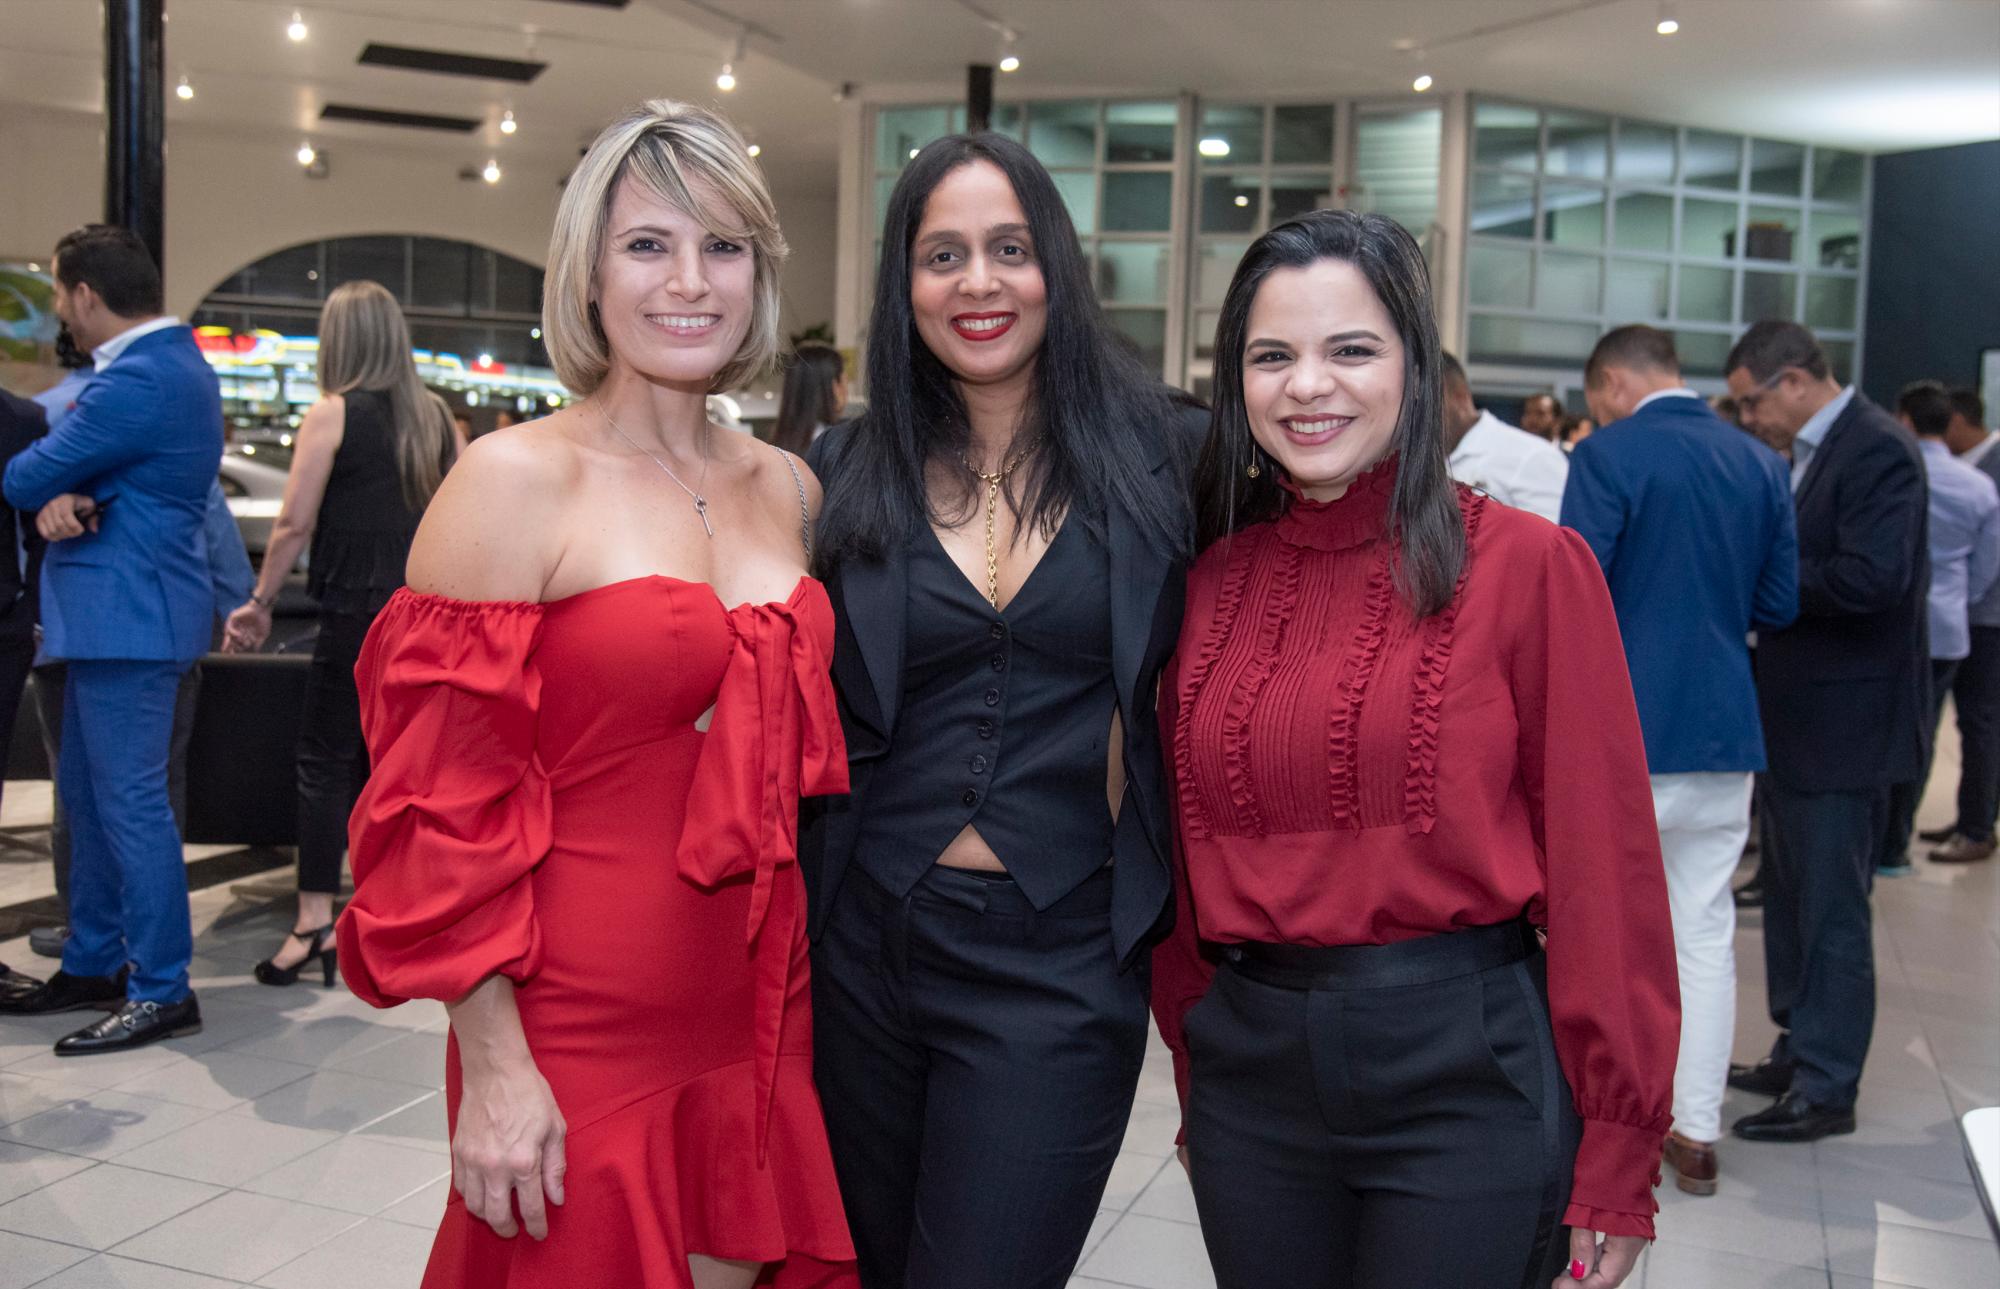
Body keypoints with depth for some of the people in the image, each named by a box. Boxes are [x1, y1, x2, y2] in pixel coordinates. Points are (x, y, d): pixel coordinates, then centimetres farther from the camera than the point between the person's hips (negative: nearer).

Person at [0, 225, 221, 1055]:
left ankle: (162, 992, 0)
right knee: (90, 794, 17)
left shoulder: (135, 381, -20)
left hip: (130, 613, -11)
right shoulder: (175, 361, 14)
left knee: (130, 800, -6)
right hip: (119, 610, 11)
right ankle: (93, 965, 27)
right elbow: (69, 466, 12)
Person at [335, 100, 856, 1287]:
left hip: (759, 1020, 6)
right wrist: (491, 1066, -15)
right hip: (578, 1041, -5)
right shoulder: (516, 480, -11)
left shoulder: (788, 488, 7)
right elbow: (443, 807, -12)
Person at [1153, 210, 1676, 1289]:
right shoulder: (1210, 582, 4)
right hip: (1254, 1078, 4)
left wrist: (1615, 1162, -8)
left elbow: (1603, 867, -8)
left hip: (1467, 1076, -4)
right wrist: (1197, 1068, 13)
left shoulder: (1527, 565, -8)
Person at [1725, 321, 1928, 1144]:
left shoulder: (1877, 450, -16)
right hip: (1795, 719, 10)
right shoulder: (1812, 453, 13)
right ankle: (1799, 1054, 30)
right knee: (1791, 897, 18)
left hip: (1844, 724, -10)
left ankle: (1826, 1089, 8)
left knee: (1831, 908, -1)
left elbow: (1873, 579, -26)